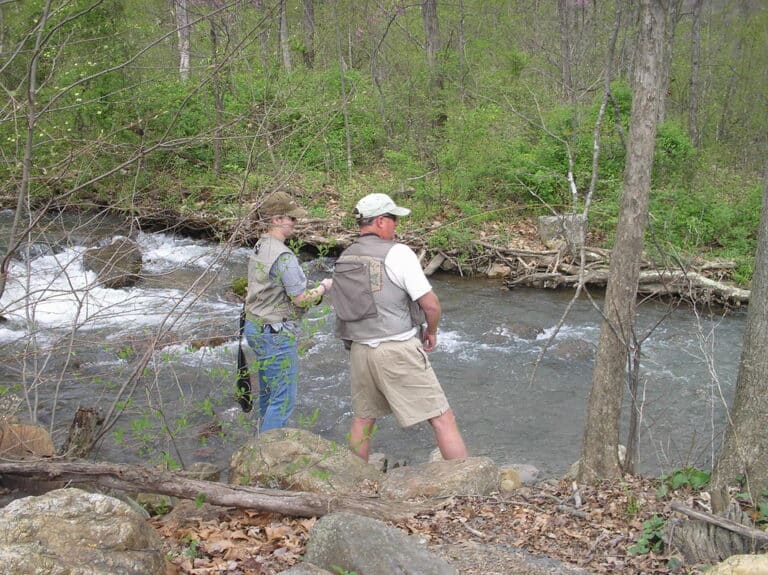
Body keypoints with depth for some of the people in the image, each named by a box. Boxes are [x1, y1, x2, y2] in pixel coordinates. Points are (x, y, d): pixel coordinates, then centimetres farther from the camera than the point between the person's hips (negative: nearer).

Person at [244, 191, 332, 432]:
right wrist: (324, 287, -2)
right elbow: (301, 299, -20)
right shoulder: (283, 256, -22)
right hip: (276, 334, -10)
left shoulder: (259, 248, 9)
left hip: (255, 328, 10)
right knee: (284, 398, -3)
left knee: (268, 392, 20)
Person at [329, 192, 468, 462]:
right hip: (399, 350, -7)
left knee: (362, 418, 21)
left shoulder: (343, 260, 8)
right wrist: (431, 331, 5)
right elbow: (430, 304, -13)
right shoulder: (397, 252, -12)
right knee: (443, 419, -1)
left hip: (359, 349, 7)